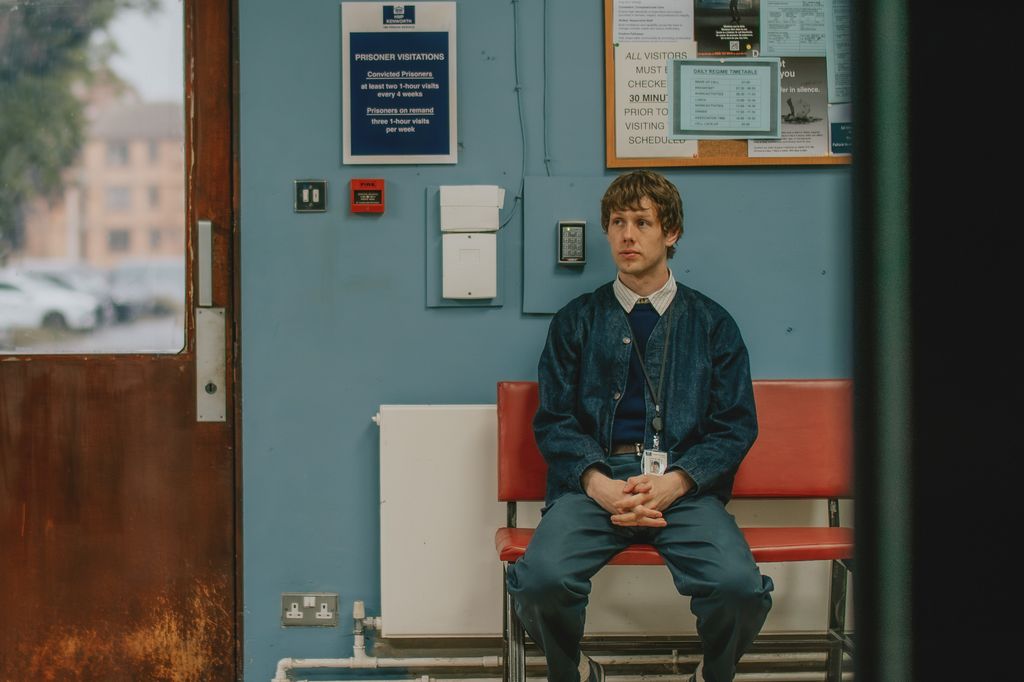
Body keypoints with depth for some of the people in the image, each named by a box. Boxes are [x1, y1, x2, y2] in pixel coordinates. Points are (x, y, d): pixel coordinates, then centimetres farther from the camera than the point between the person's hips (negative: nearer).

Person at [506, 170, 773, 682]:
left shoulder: (711, 324, 14)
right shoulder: (576, 322, 15)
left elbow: (736, 425, 8)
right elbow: (553, 420, 9)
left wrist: (675, 482, -9)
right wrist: (599, 484, -11)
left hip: (685, 484, 0)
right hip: (596, 481, 0)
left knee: (739, 585, -29)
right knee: (541, 577, -30)